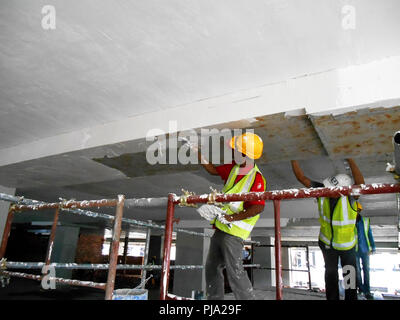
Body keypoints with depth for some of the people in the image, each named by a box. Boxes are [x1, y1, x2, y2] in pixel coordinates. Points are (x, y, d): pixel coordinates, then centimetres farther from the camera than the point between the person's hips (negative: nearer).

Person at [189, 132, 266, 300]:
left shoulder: (257, 179, -19)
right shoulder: (233, 168, 4)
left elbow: (258, 207, -27)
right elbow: (213, 170, 17)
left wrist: (232, 218, -26)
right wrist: (198, 153, 14)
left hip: (234, 232, -8)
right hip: (220, 228, 8)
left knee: (234, 271, -9)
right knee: (212, 267, 17)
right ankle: (214, 298, 33)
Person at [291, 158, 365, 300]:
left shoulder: (349, 196, -32)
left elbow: (360, 183, -53)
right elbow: (301, 177, -22)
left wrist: (349, 159, -56)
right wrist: (293, 158, -31)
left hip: (347, 244, -2)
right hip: (327, 242, 2)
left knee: (350, 273, 17)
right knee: (331, 273, 15)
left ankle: (351, 297, 39)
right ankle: (332, 298, 32)